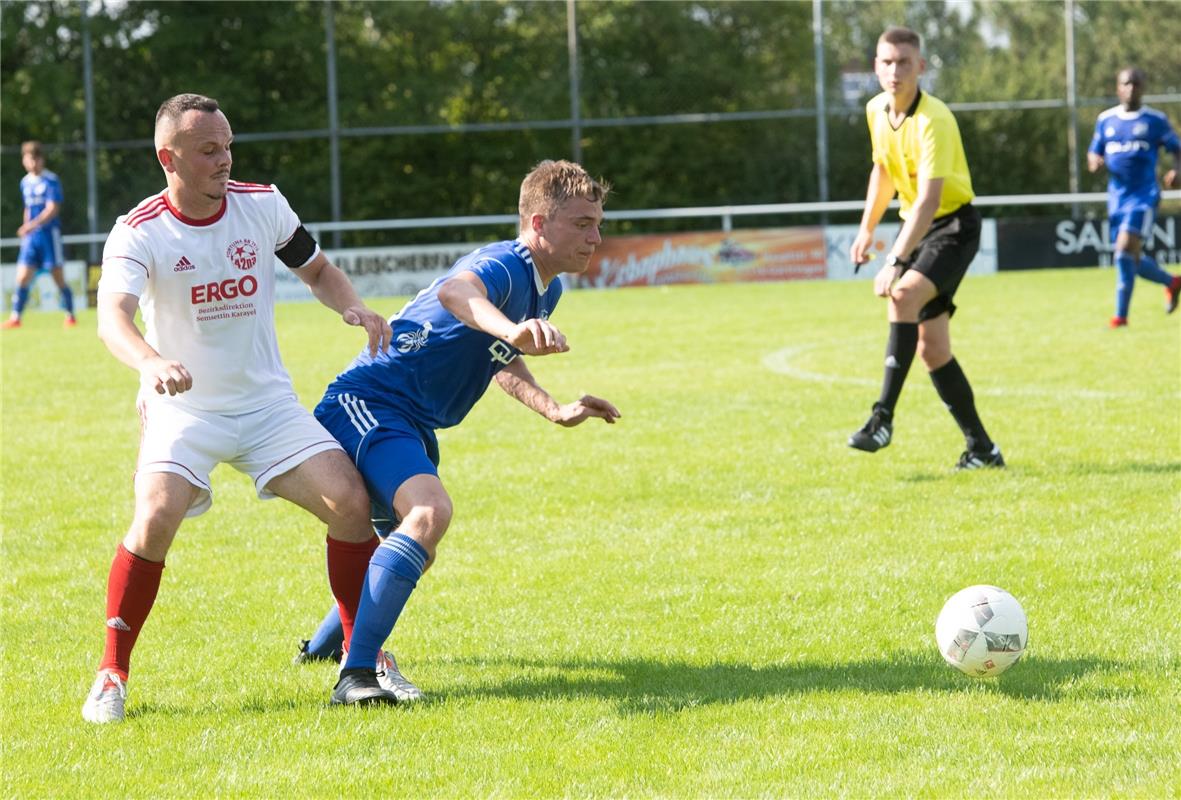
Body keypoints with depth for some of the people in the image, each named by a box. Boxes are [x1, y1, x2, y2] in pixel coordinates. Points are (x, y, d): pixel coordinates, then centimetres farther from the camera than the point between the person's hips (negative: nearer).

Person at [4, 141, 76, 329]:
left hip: (49, 234, -5)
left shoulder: (51, 180, -8)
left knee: (58, 277, -2)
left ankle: (70, 315, 9)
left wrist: (33, 224, -28)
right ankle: (15, 317, -1)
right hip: (30, 236, 5)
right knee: (22, 277, -4)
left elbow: (53, 209, -17)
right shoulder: (25, 182, 13)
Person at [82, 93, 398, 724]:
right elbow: (112, 316, -30)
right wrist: (150, 363, -52)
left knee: (349, 500, -15)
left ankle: (364, 664, 0)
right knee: (156, 518, -27)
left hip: (268, 404, 3)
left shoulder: (262, 205, -1)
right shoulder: (138, 233, -13)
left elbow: (317, 270, 16)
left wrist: (354, 309, -7)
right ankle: (111, 675, -11)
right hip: (183, 409, -3)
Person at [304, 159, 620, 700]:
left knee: (416, 552, 28)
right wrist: (512, 328, -69)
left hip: (412, 424, 11)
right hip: (367, 404, -11)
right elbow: (455, 292, -50)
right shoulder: (502, 267, -23)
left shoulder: (545, 290, 9)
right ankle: (357, 672, -37)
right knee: (430, 511, -35)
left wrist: (556, 410, 15)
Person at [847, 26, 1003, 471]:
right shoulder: (876, 110, 1)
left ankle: (883, 417, -33)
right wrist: (867, 228, 17)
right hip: (917, 228, 8)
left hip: (954, 225, -8)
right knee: (930, 346, 4)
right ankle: (981, 449, 13)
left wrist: (895, 262, -39)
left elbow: (928, 201, -32)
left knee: (903, 296, -32)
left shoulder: (933, 121, -23)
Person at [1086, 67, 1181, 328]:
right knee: (1131, 258, 9)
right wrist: (1095, 161, -9)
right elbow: (1093, 153, 15)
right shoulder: (1105, 120, 9)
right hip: (1117, 196, 5)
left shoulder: (1155, 120, -1)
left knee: (1125, 249, -21)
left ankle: (1121, 314, -14)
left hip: (1144, 195, -5)